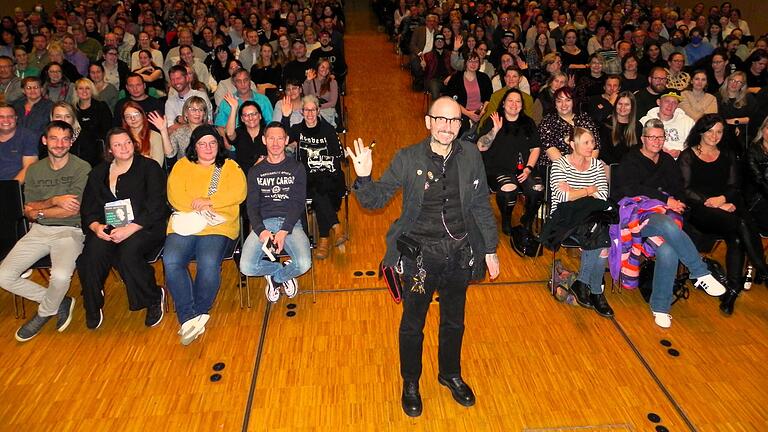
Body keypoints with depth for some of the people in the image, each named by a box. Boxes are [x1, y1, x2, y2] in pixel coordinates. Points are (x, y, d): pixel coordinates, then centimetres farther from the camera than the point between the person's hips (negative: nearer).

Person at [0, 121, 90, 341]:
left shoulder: (82, 168, -5)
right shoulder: (35, 170, 11)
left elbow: (73, 210, -11)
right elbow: (29, 212, 4)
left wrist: (40, 211, -1)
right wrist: (54, 201, -14)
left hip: (69, 231, -5)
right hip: (38, 231, 5)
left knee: (60, 276, -31)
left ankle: (45, 313, 3)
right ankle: (60, 302, 6)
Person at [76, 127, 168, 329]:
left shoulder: (149, 167, 4)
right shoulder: (98, 173, 19)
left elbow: (155, 206, -7)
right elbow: (88, 208, 14)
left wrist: (129, 229, -18)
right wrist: (96, 226, -10)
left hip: (143, 227, -4)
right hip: (107, 227, 4)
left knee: (128, 253, -33)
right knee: (94, 251, -27)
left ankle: (154, 299, -7)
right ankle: (93, 305, -5)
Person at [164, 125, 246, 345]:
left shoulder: (230, 167, 16)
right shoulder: (182, 166, 19)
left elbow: (239, 193, -3)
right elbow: (175, 196, 3)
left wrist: (209, 202, -12)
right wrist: (201, 208, -11)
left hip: (219, 227, -2)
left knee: (209, 264, -30)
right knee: (171, 262, -26)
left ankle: (199, 313, -10)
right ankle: (189, 318, -21)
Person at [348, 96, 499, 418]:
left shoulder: (471, 156, -5)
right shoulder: (408, 159, -13)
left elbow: (481, 206, 4)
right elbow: (376, 199, -8)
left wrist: (490, 249, 8)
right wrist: (364, 178, -29)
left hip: (460, 253, 3)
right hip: (420, 255, -2)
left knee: (454, 321, 22)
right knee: (412, 324, 14)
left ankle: (450, 374, 48)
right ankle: (410, 384, 39)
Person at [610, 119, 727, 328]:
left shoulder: (667, 161, 22)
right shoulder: (630, 161, 4)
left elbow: (679, 189, 20)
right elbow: (633, 190, -11)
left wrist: (675, 202, -3)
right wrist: (666, 200, -13)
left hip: (663, 214, 4)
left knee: (668, 251, -29)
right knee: (668, 225, -38)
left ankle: (660, 307, -18)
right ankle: (702, 274, -26)